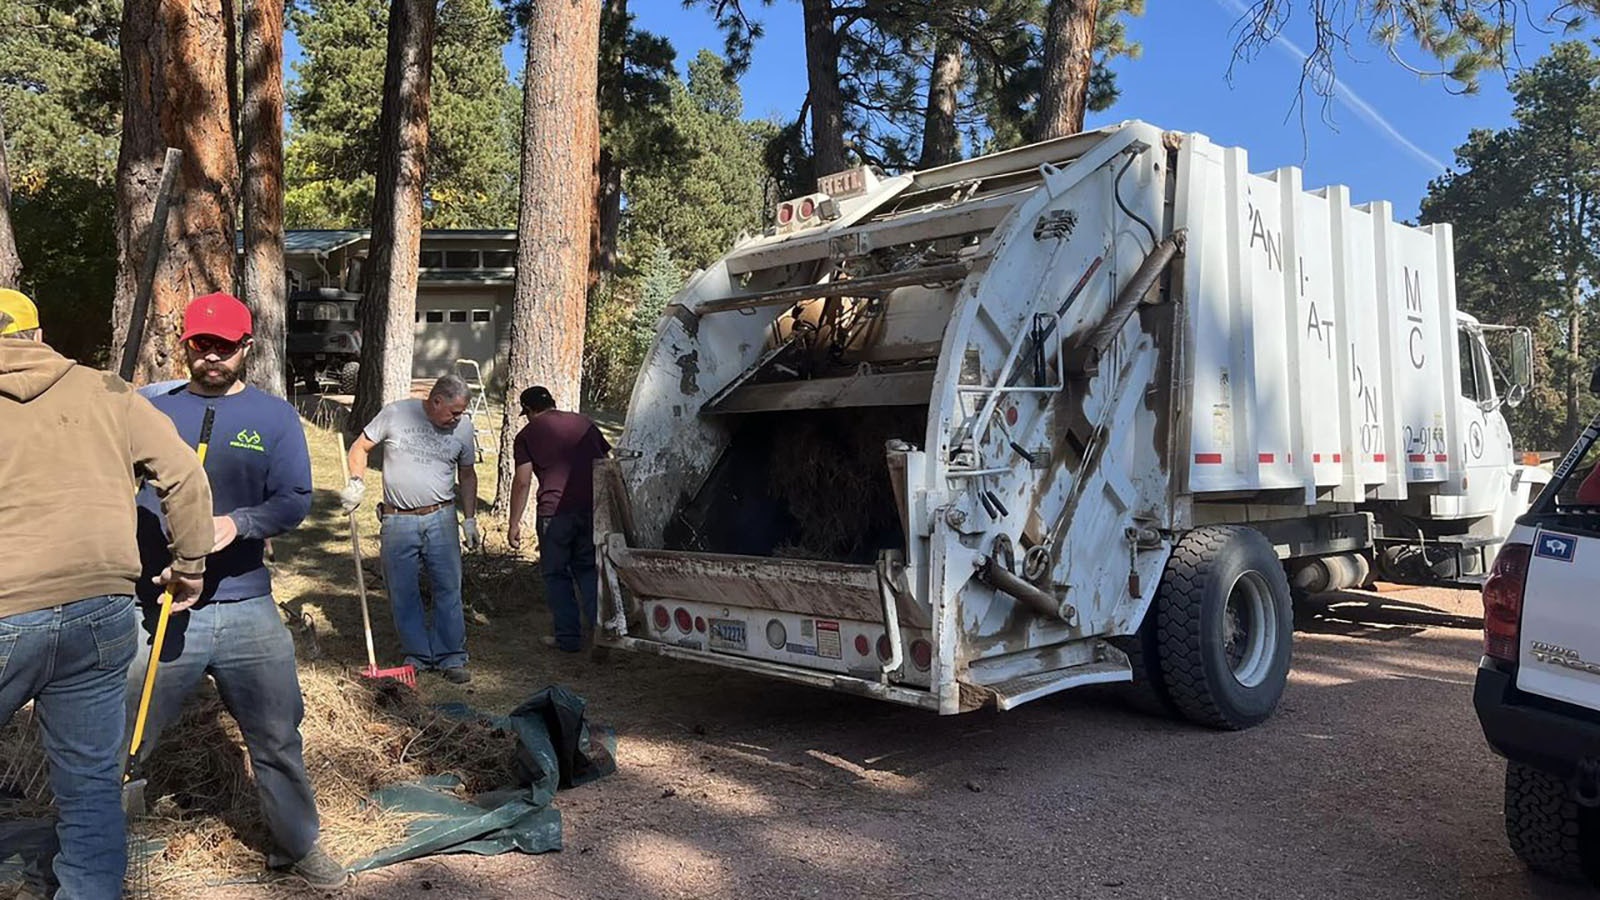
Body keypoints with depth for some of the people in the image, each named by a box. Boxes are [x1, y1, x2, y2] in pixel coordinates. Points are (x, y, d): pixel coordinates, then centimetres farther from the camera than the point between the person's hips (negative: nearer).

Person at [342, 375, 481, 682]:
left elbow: (467, 475, 12)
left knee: (449, 588, 0)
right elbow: (360, 447, 5)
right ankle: (418, 656, 18)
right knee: (403, 594, 6)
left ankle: (452, 657, 9)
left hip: (440, 519, 1)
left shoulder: (463, 428, 2)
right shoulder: (395, 414, -5)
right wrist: (356, 481, -11)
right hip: (398, 521, -1)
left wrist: (470, 520, 8)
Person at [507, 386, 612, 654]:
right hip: (593, 508, 4)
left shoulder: (528, 434, 3)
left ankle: (568, 637, 12)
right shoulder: (585, 423, 14)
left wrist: (515, 523, 1)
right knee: (588, 568, 18)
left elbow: (522, 481, -4)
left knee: (556, 574, 10)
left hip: (555, 512, -4)